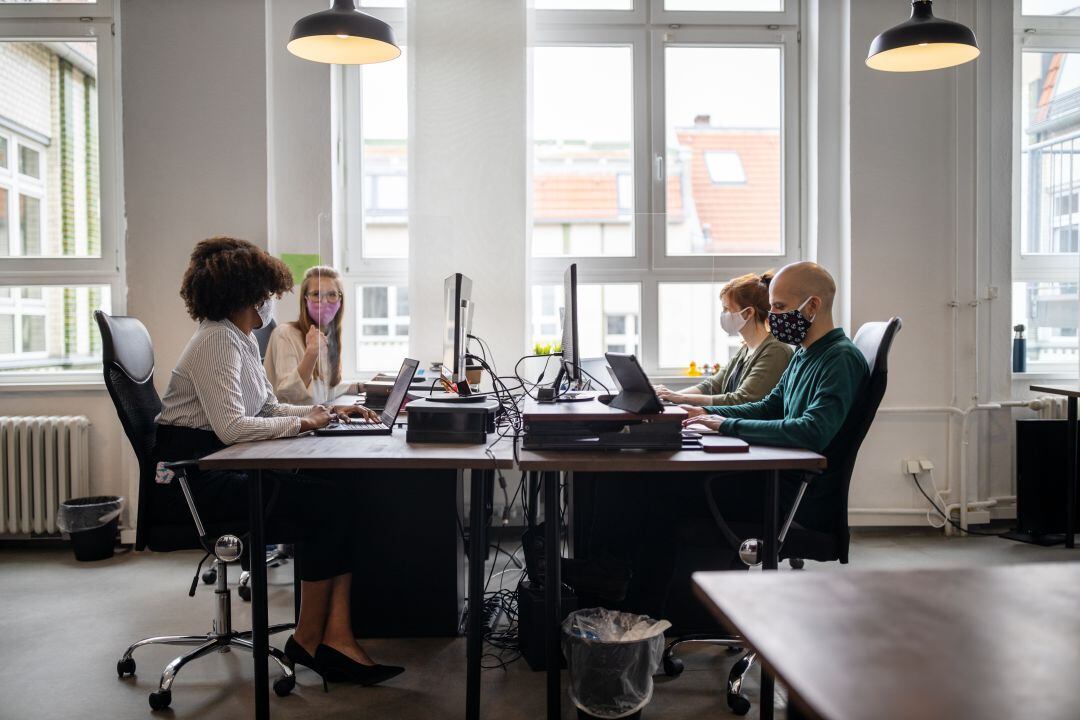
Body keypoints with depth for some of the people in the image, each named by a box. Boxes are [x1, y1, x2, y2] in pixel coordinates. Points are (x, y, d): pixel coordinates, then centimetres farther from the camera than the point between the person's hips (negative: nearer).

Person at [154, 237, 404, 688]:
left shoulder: (242, 341, 16)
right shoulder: (217, 342, -15)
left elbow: (268, 409, 19)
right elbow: (231, 427, -26)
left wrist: (328, 411, 6)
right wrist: (304, 422, -16)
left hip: (220, 468, 9)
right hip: (191, 480, -9)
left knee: (336, 494, -10)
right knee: (325, 503, -18)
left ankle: (337, 638, -15)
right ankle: (308, 639, -2)